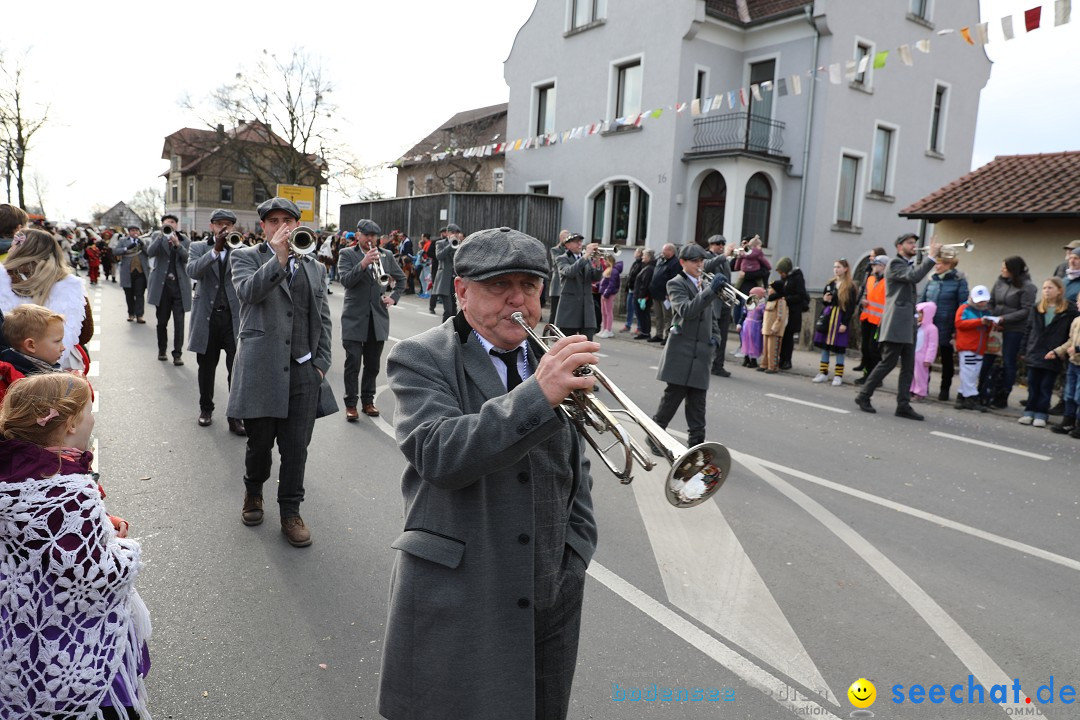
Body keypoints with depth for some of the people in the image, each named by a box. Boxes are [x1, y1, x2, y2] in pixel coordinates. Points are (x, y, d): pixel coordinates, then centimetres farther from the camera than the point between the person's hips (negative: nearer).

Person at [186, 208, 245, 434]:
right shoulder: (199, 247, 5)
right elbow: (192, 271, -15)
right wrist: (216, 250, -24)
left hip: (234, 317, -1)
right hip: (207, 316, 1)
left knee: (237, 369, -6)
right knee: (206, 367, 14)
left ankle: (236, 417, -1)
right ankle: (206, 408, 31)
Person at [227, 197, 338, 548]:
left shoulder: (314, 266, 15)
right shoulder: (246, 257, 5)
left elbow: (323, 319, 15)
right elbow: (247, 292, -17)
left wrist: (321, 364, 8)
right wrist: (279, 257, -21)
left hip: (304, 371, 3)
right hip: (261, 369, -2)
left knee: (296, 447, 4)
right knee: (260, 442, 10)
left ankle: (290, 512, 19)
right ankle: (253, 491, 39)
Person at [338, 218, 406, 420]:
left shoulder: (386, 255, 9)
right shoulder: (347, 254, -1)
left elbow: (401, 278, 21)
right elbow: (345, 280, -16)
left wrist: (394, 297, 7)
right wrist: (363, 263, -27)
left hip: (379, 318, 3)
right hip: (355, 318, -3)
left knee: (373, 365, 10)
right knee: (353, 364, -1)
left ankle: (368, 401, 22)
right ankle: (351, 404, 8)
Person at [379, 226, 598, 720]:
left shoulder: (553, 360, 7)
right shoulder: (421, 358, -7)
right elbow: (439, 455, -24)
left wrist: (573, 562, 6)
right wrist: (538, 395, -31)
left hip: (551, 602, 4)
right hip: (456, 605, -4)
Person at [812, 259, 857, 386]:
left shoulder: (850, 287, -6)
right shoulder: (830, 283, 10)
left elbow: (851, 307, -8)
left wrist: (845, 323, -14)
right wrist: (824, 299, -4)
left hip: (840, 317, -5)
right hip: (828, 315, 6)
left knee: (839, 347, -2)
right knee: (824, 345, 7)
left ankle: (838, 376, 5)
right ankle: (823, 373, 15)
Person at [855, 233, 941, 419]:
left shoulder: (909, 265, 22)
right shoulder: (895, 263, -7)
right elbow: (914, 277, -23)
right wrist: (931, 256, -21)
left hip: (908, 324, 9)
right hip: (896, 322, -9)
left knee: (908, 367, 4)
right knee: (888, 363, -6)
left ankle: (903, 405, 6)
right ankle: (864, 396, 5)